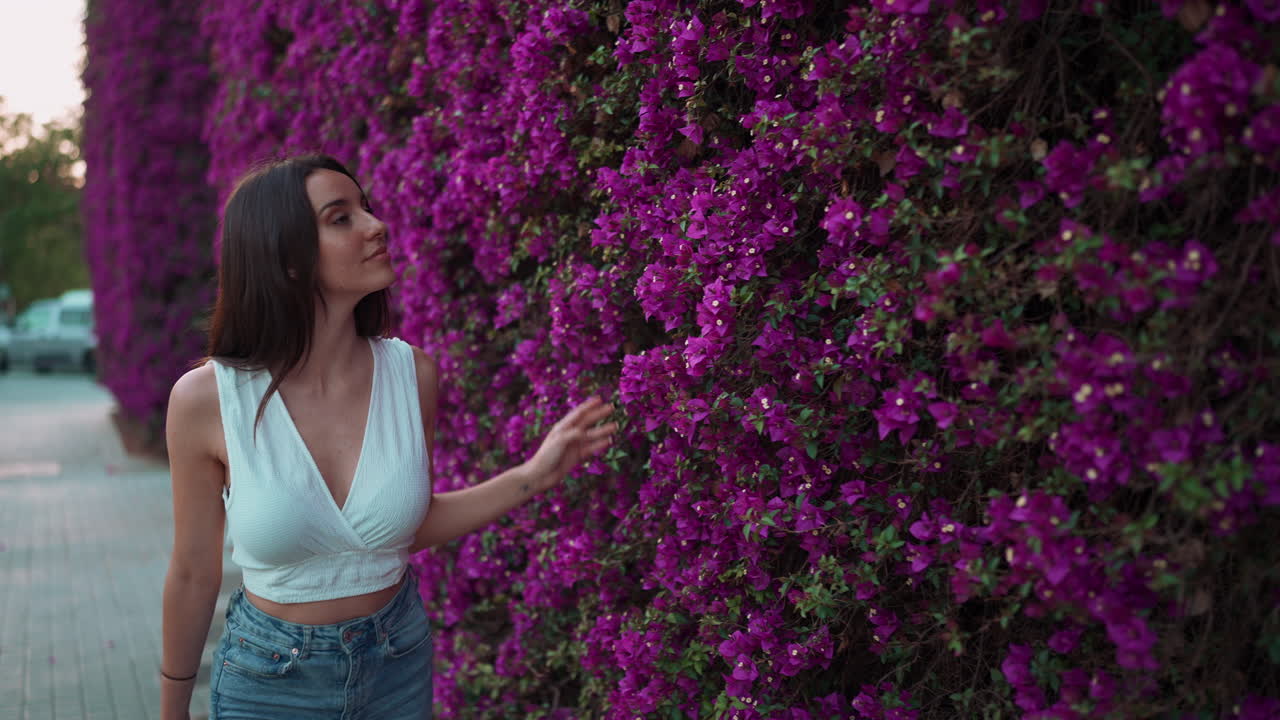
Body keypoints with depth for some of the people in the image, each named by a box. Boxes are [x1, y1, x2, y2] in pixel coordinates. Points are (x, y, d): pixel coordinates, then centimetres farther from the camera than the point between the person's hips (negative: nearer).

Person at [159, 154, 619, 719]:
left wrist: (533, 476, -6)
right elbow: (194, 573, -7)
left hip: (400, 667, 3)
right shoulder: (206, 399, -20)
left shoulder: (412, 373, -12)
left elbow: (409, 527, 2)